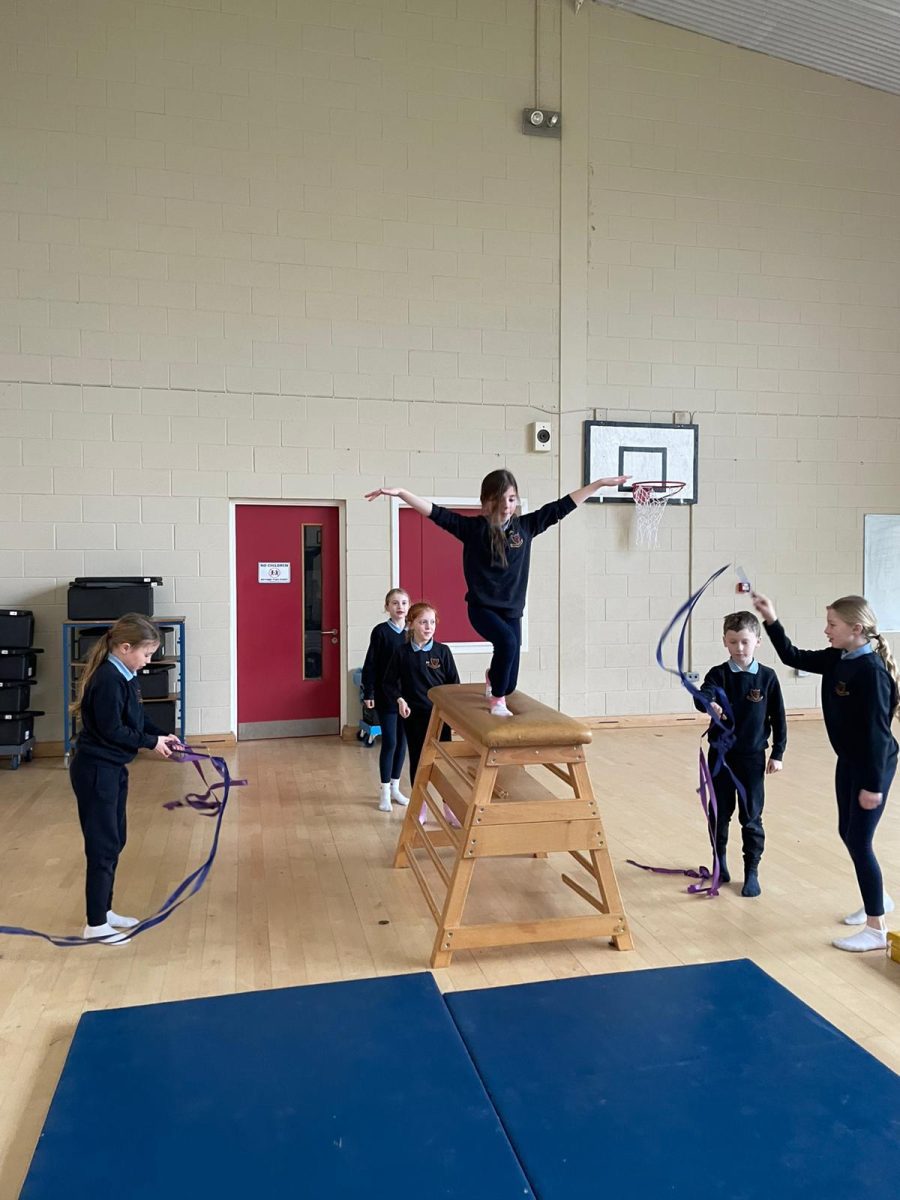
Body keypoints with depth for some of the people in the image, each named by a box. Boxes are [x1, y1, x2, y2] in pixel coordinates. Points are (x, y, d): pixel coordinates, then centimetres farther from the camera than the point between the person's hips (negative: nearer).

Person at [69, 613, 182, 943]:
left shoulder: (123, 676, 7)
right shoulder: (108, 680, -23)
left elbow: (137, 717, 15)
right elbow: (112, 730, -23)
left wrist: (161, 735, 1)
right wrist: (151, 742, -13)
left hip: (112, 770, 10)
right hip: (96, 771, -10)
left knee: (114, 842, 17)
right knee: (102, 846, -1)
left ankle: (104, 910, 29)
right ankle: (95, 925, 10)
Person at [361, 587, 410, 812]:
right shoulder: (380, 631, -7)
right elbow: (371, 664, -6)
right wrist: (368, 692, -9)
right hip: (386, 695, -4)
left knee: (402, 742, 10)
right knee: (389, 742, -2)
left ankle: (395, 787, 24)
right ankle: (385, 792, 11)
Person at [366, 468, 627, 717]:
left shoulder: (525, 526, 0)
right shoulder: (472, 527, -7)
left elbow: (562, 506, 3)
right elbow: (436, 513, -16)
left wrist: (600, 483, 4)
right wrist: (399, 492, -27)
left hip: (512, 610, 3)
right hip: (481, 607, -3)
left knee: (509, 684, 3)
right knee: (507, 642, -33)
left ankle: (492, 677, 43)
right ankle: (497, 700, -8)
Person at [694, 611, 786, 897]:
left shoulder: (767, 677, -4)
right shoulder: (719, 674, -6)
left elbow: (778, 717, 2)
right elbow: (703, 695, -27)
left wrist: (778, 753, 2)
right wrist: (709, 703, -50)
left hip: (753, 756, 0)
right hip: (721, 753, 1)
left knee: (751, 817, 5)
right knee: (720, 812, 13)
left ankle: (752, 872, 19)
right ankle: (720, 861, 34)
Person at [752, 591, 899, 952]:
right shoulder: (837, 660, 0)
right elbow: (794, 658, 13)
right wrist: (771, 620, 1)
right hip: (849, 761, 9)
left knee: (859, 841, -2)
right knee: (847, 833, 19)